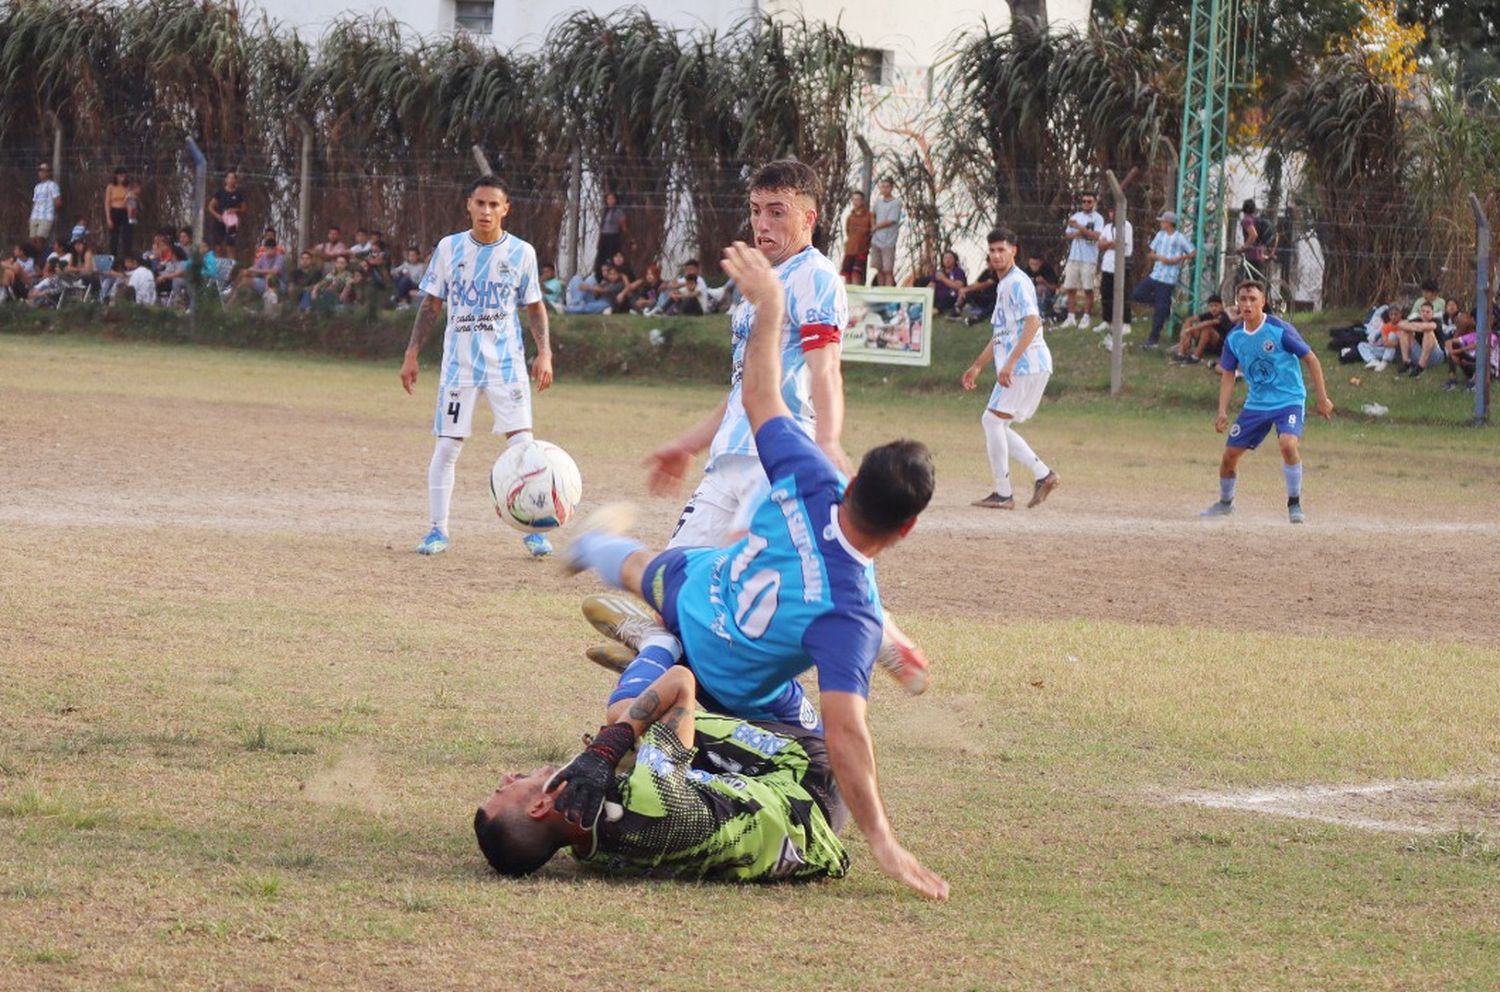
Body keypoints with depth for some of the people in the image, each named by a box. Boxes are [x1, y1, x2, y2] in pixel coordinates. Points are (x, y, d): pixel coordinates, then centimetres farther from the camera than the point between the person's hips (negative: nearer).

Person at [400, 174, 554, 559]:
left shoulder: (521, 252, 0)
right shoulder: (449, 248, 2)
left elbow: (534, 307, 9)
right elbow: (431, 304, 8)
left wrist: (544, 353, -3)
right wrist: (411, 354, 5)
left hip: (507, 363, -1)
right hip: (458, 363, 1)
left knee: (523, 444, -10)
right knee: (446, 447, -1)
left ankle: (535, 530, -2)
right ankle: (438, 530, 10)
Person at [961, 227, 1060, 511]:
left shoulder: (1017, 283, -11)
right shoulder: (1003, 285, 21)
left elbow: (1032, 323, -25)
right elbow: (999, 336, 30)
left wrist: (1010, 363, -29)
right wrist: (977, 367, 30)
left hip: (1027, 365, -10)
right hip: (1016, 368, 10)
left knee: (993, 420, -9)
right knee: (995, 423, 12)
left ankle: (1003, 494, -6)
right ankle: (1042, 474, 11)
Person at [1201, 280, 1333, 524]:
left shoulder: (1279, 330, -16)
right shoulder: (1234, 337, -1)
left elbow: (1311, 359, -9)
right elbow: (1228, 374, 9)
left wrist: (1322, 398, -9)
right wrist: (1222, 412, 0)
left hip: (1289, 400, -5)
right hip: (1256, 403, 5)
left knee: (1288, 443, -30)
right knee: (1230, 453, 5)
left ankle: (1294, 504, -15)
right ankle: (1225, 502, 31)